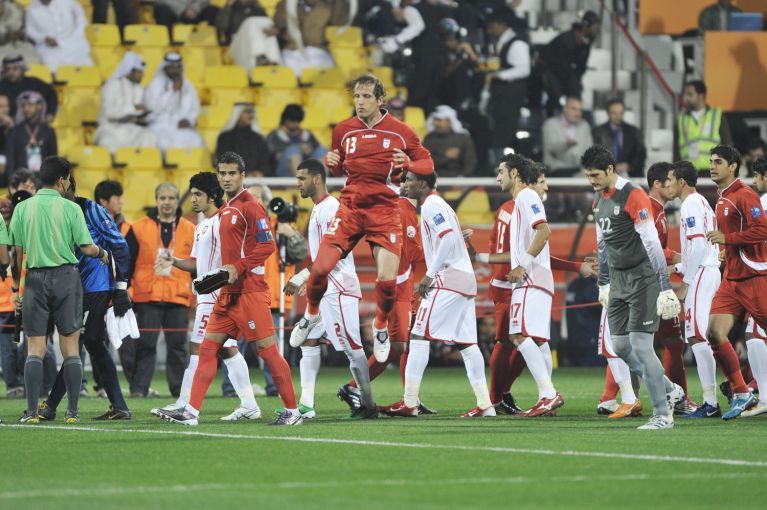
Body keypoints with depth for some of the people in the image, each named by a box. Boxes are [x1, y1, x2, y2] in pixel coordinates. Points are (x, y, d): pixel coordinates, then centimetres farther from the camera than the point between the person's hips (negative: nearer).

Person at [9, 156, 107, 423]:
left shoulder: (23, 208, 2)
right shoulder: (71, 208, -3)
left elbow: (16, 251, 3)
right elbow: (86, 248, -5)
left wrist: (16, 286, 11)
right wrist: (102, 254, 17)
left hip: (36, 278, 1)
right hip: (66, 276, -1)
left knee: (35, 349, 3)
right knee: (71, 347, 5)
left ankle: (32, 411, -3)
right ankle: (72, 410, 3)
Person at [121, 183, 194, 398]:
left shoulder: (190, 231, 10)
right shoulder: (140, 228, 6)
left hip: (178, 298, 1)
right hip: (147, 297, -1)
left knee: (178, 346, 4)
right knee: (145, 345, -2)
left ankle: (180, 388, 9)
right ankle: (139, 387, 0)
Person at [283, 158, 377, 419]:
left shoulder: (331, 208, -15)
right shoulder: (319, 209, 17)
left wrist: (301, 277, -21)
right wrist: (304, 280, 19)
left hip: (338, 288, -11)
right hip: (323, 289, 11)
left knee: (351, 347, -6)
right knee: (309, 341, 8)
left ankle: (368, 405, -1)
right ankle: (306, 405, 8)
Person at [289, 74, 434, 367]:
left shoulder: (400, 132, -3)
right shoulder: (343, 131, 4)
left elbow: (427, 164, 4)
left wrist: (408, 163, -18)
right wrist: (331, 163, -5)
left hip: (385, 211, -2)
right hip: (350, 207, 2)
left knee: (387, 280, -14)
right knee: (320, 268, -11)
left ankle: (381, 326, 17)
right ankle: (312, 314, 20)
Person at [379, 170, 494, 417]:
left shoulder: (432, 205, -8)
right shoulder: (438, 205, 22)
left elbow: (448, 237, -20)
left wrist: (430, 275, -16)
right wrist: (432, 274, 17)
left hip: (448, 278, -10)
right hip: (466, 279, 10)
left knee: (419, 335, -7)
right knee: (466, 342, 7)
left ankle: (409, 403, -9)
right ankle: (485, 404, 2)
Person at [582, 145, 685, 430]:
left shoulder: (633, 196, -16)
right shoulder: (599, 199, 11)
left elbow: (652, 243, -19)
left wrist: (666, 288, -22)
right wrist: (603, 284, 25)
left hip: (642, 279, -8)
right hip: (618, 283, 8)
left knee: (640, 345, -11)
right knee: (620, 346, 6)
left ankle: (663, 415, -3)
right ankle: (669, 391, 23)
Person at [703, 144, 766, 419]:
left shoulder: (745, 196, -11)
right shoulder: (722, 199, 16)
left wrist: (726, 238, -20)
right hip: (731, 280, 8)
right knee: (714, 333, -4)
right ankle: (741, 394, 3)